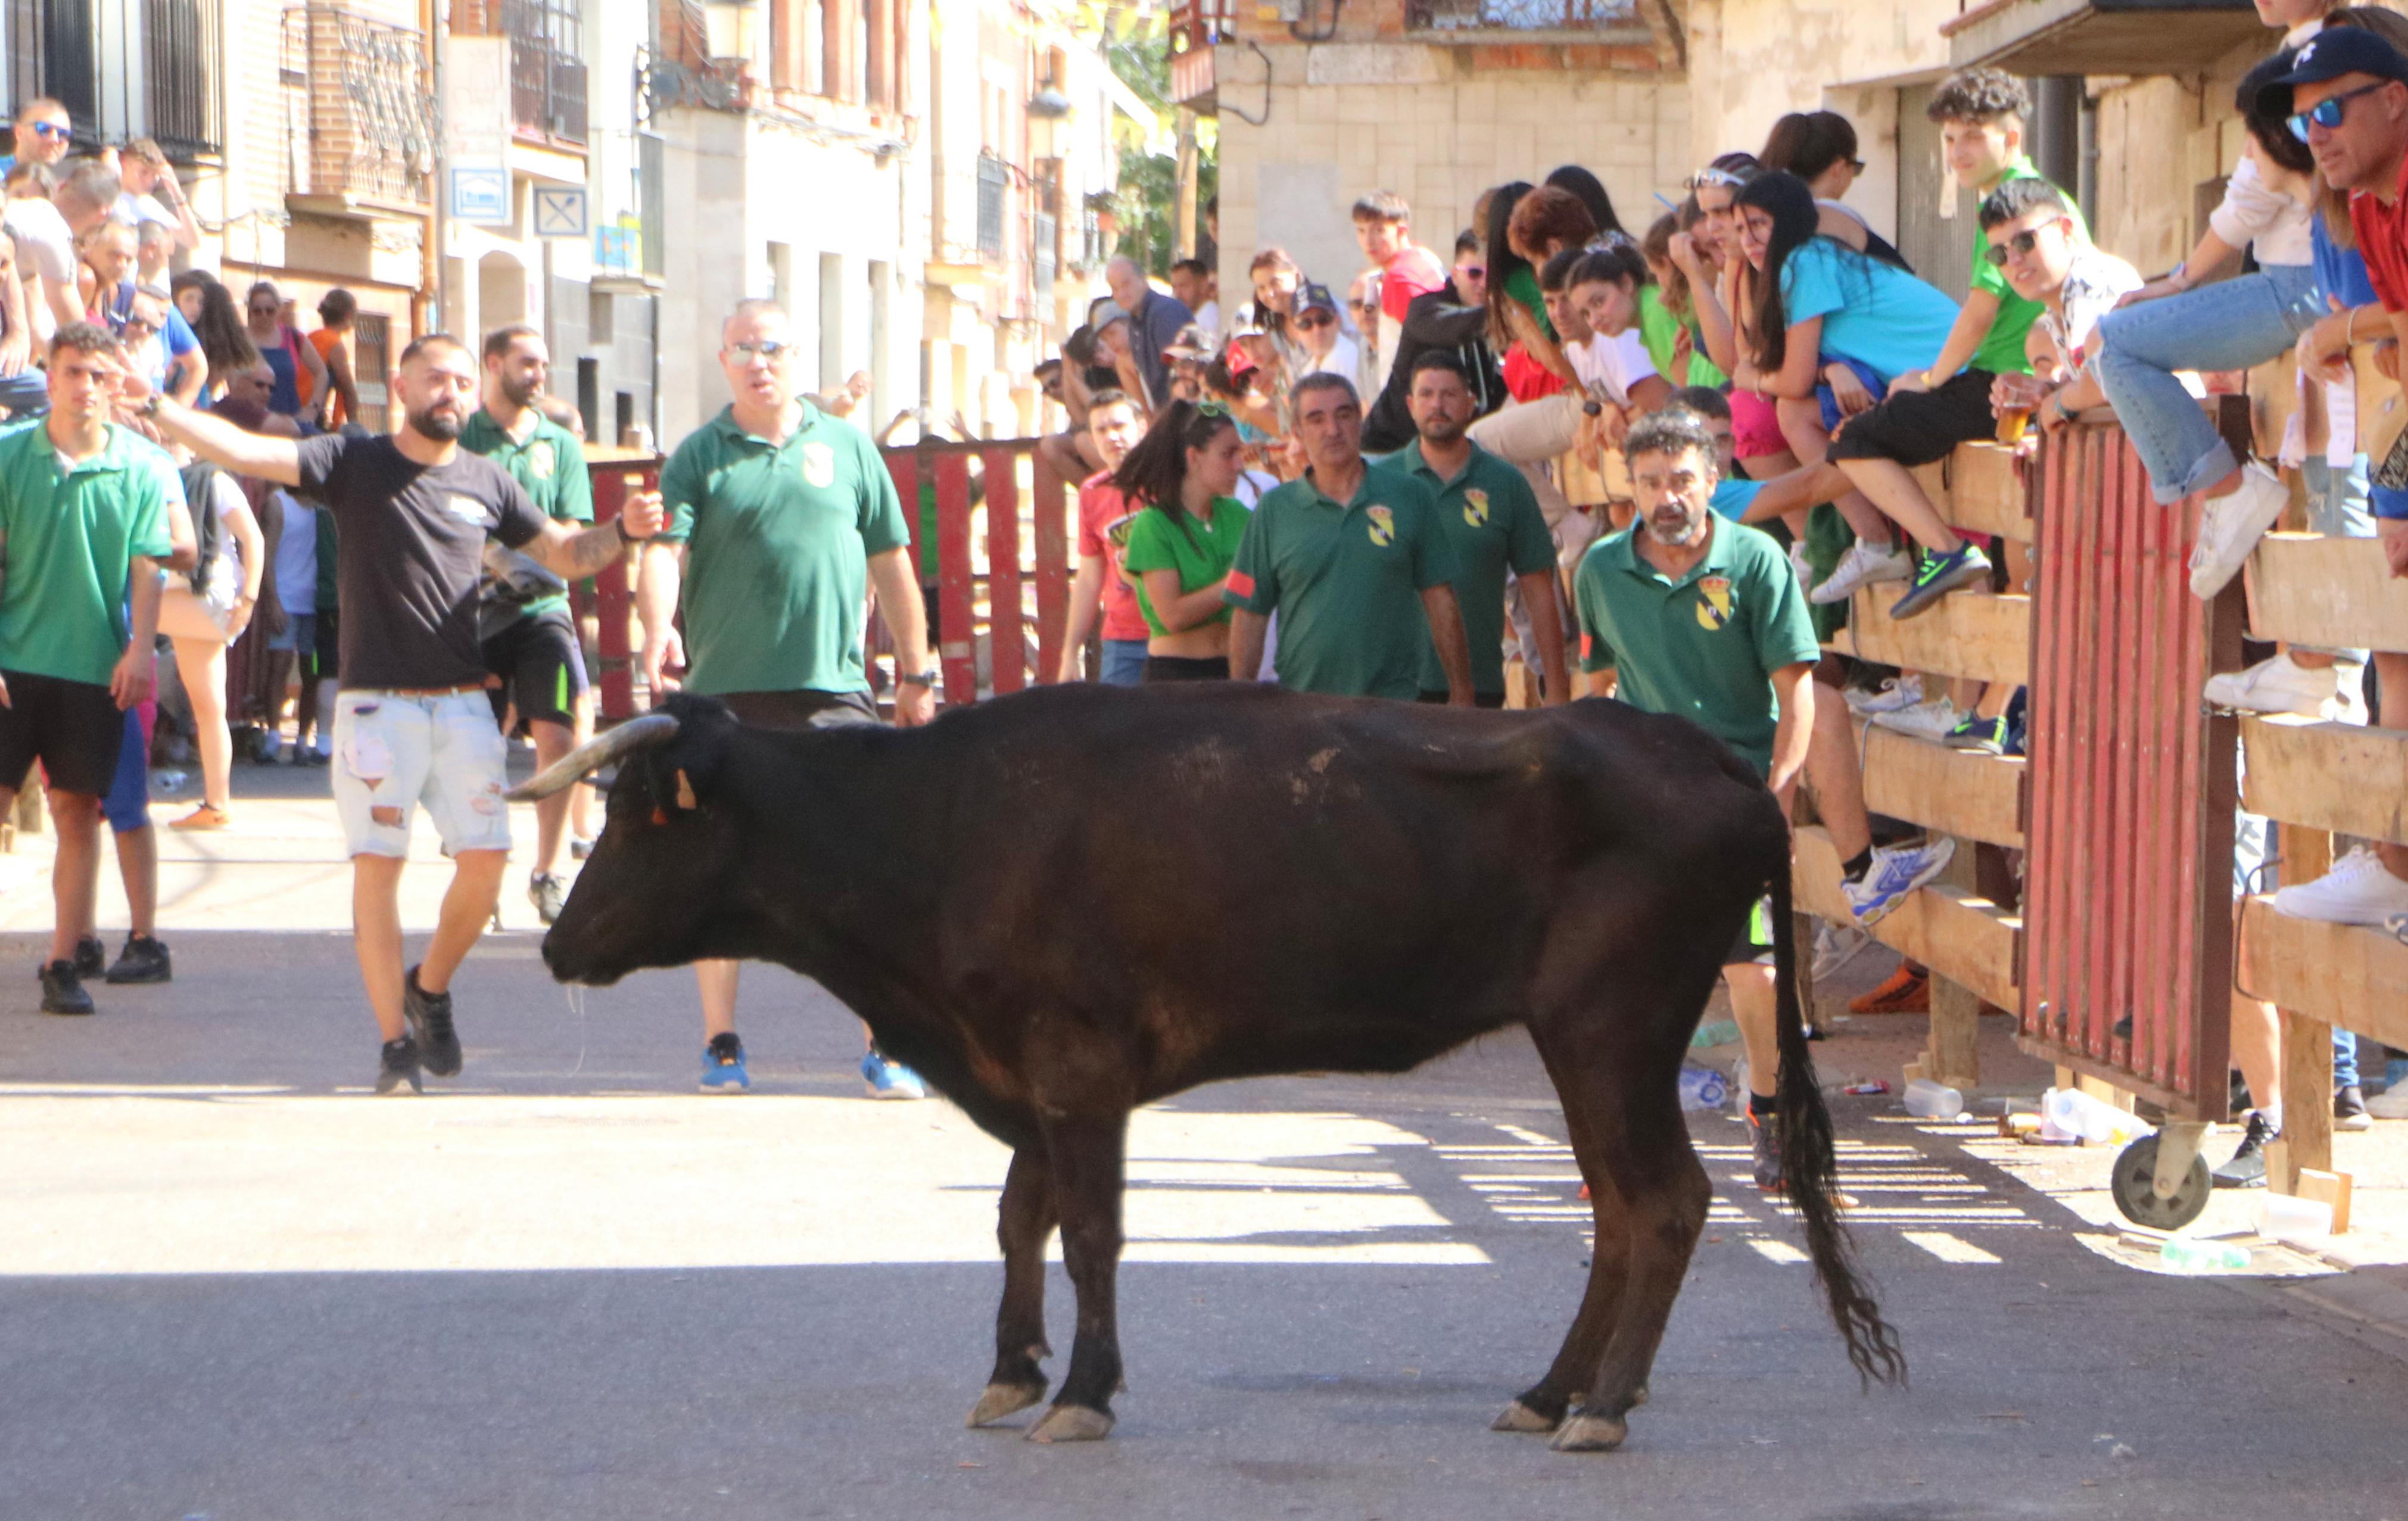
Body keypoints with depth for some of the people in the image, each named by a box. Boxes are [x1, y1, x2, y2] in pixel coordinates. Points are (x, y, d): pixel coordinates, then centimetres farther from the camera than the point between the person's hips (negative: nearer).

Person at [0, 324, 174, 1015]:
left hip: (96, 669, 1)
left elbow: (148, 567, 0)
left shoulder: (141, 467, 1)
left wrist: (140, 649, -11)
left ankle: (64, 964, 10)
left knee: (79, 813, 4)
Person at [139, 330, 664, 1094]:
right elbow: (247, 452, -10)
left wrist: (623, 531, 0)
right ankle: (396, 1042, 3)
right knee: (377, 864, -5)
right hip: (377, 705, -3)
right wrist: (157, 408, -23)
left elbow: (564, 554, 19)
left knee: (486, 858, -4)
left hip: (464, 705, 3)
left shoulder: (486, 482, 10)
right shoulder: (356, 462, 0)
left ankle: (431, 988, 22)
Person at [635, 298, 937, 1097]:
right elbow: (666, 551, -9)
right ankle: (720, 1043, 15)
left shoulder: (847, 448, 12)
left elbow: (891, 565, 17)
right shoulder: (699, 456, 5)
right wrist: (657, 632, -28)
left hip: (835, 689, 1)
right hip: (728, 693, -1)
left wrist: (915, 672, 16)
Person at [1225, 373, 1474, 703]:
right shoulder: (1274, 511, 7)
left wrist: (1461, 695, 6)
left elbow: (1440, 601, 9)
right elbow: (1250, 616, 8)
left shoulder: (1411, 498, 7)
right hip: (1301, 706, 1)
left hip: (1394, 703, -1)